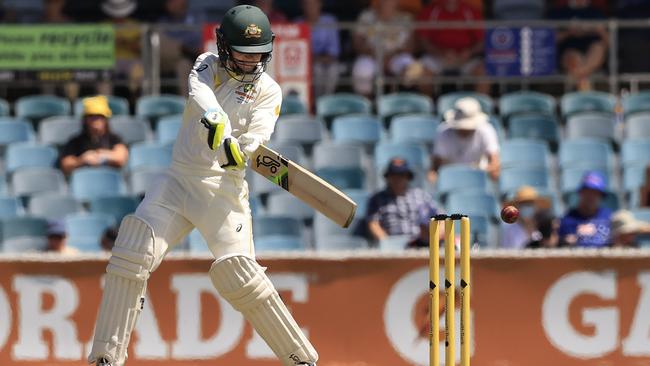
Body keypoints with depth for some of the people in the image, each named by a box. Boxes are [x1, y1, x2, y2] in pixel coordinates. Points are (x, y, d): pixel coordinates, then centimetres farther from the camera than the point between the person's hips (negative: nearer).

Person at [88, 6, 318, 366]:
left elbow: (256, 138, -14)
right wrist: (214, 119, -39)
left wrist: (237, 150, -38)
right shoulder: (208, 65, 7)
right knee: (131, 255, -13)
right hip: (178, 179, 3)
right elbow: (200, 93, -16)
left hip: (223, 188, -3)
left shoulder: (268, 91, 2)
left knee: (239, 275, -15)